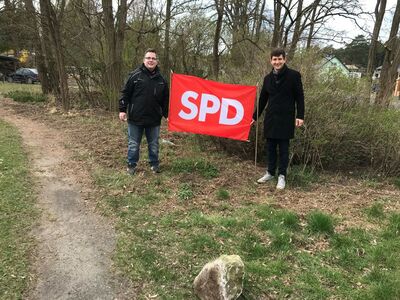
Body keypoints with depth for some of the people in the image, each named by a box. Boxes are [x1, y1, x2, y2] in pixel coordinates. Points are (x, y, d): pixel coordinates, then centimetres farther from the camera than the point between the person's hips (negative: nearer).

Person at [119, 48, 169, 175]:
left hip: (154, 119, 2)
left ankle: (154, 164, 29)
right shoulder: (135, 75, -4)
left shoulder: (161, 79, 5)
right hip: (135, 118, -2)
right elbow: (125, 93, -2)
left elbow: (165, 99, 10)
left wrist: (167, 115, 5)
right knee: (133, 144, 8)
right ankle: (131, 165, 24)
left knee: (154, 144, 13)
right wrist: (122, 110, -8)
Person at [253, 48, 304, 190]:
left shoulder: (294, 75, -5)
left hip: (286, 118, -4)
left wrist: (300, 116, -12)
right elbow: (262, 99, 15)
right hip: (270, 118, 4)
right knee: (270, 146, 10)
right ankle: (270, 172, 23)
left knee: (283, 148, 2)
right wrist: (255, 116, 16)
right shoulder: (268, 78, 9)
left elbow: (299, 97, -5)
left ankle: (282, 176, 12)